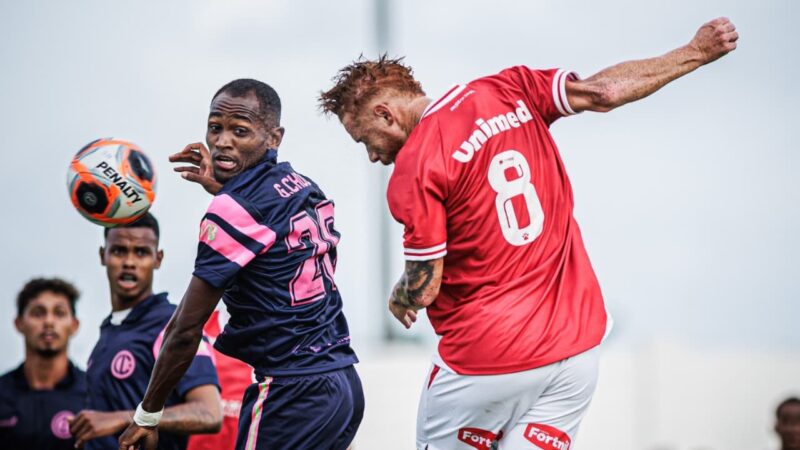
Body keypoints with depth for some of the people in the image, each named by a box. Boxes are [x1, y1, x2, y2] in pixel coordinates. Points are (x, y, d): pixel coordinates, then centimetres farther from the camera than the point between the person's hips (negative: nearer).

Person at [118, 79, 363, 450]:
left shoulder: (234, 208, -12)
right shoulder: (304, 187, 10)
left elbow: (186, 330, -10)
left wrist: (146, 416, -1)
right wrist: (221, 188, 30)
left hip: (294, 394, -9)